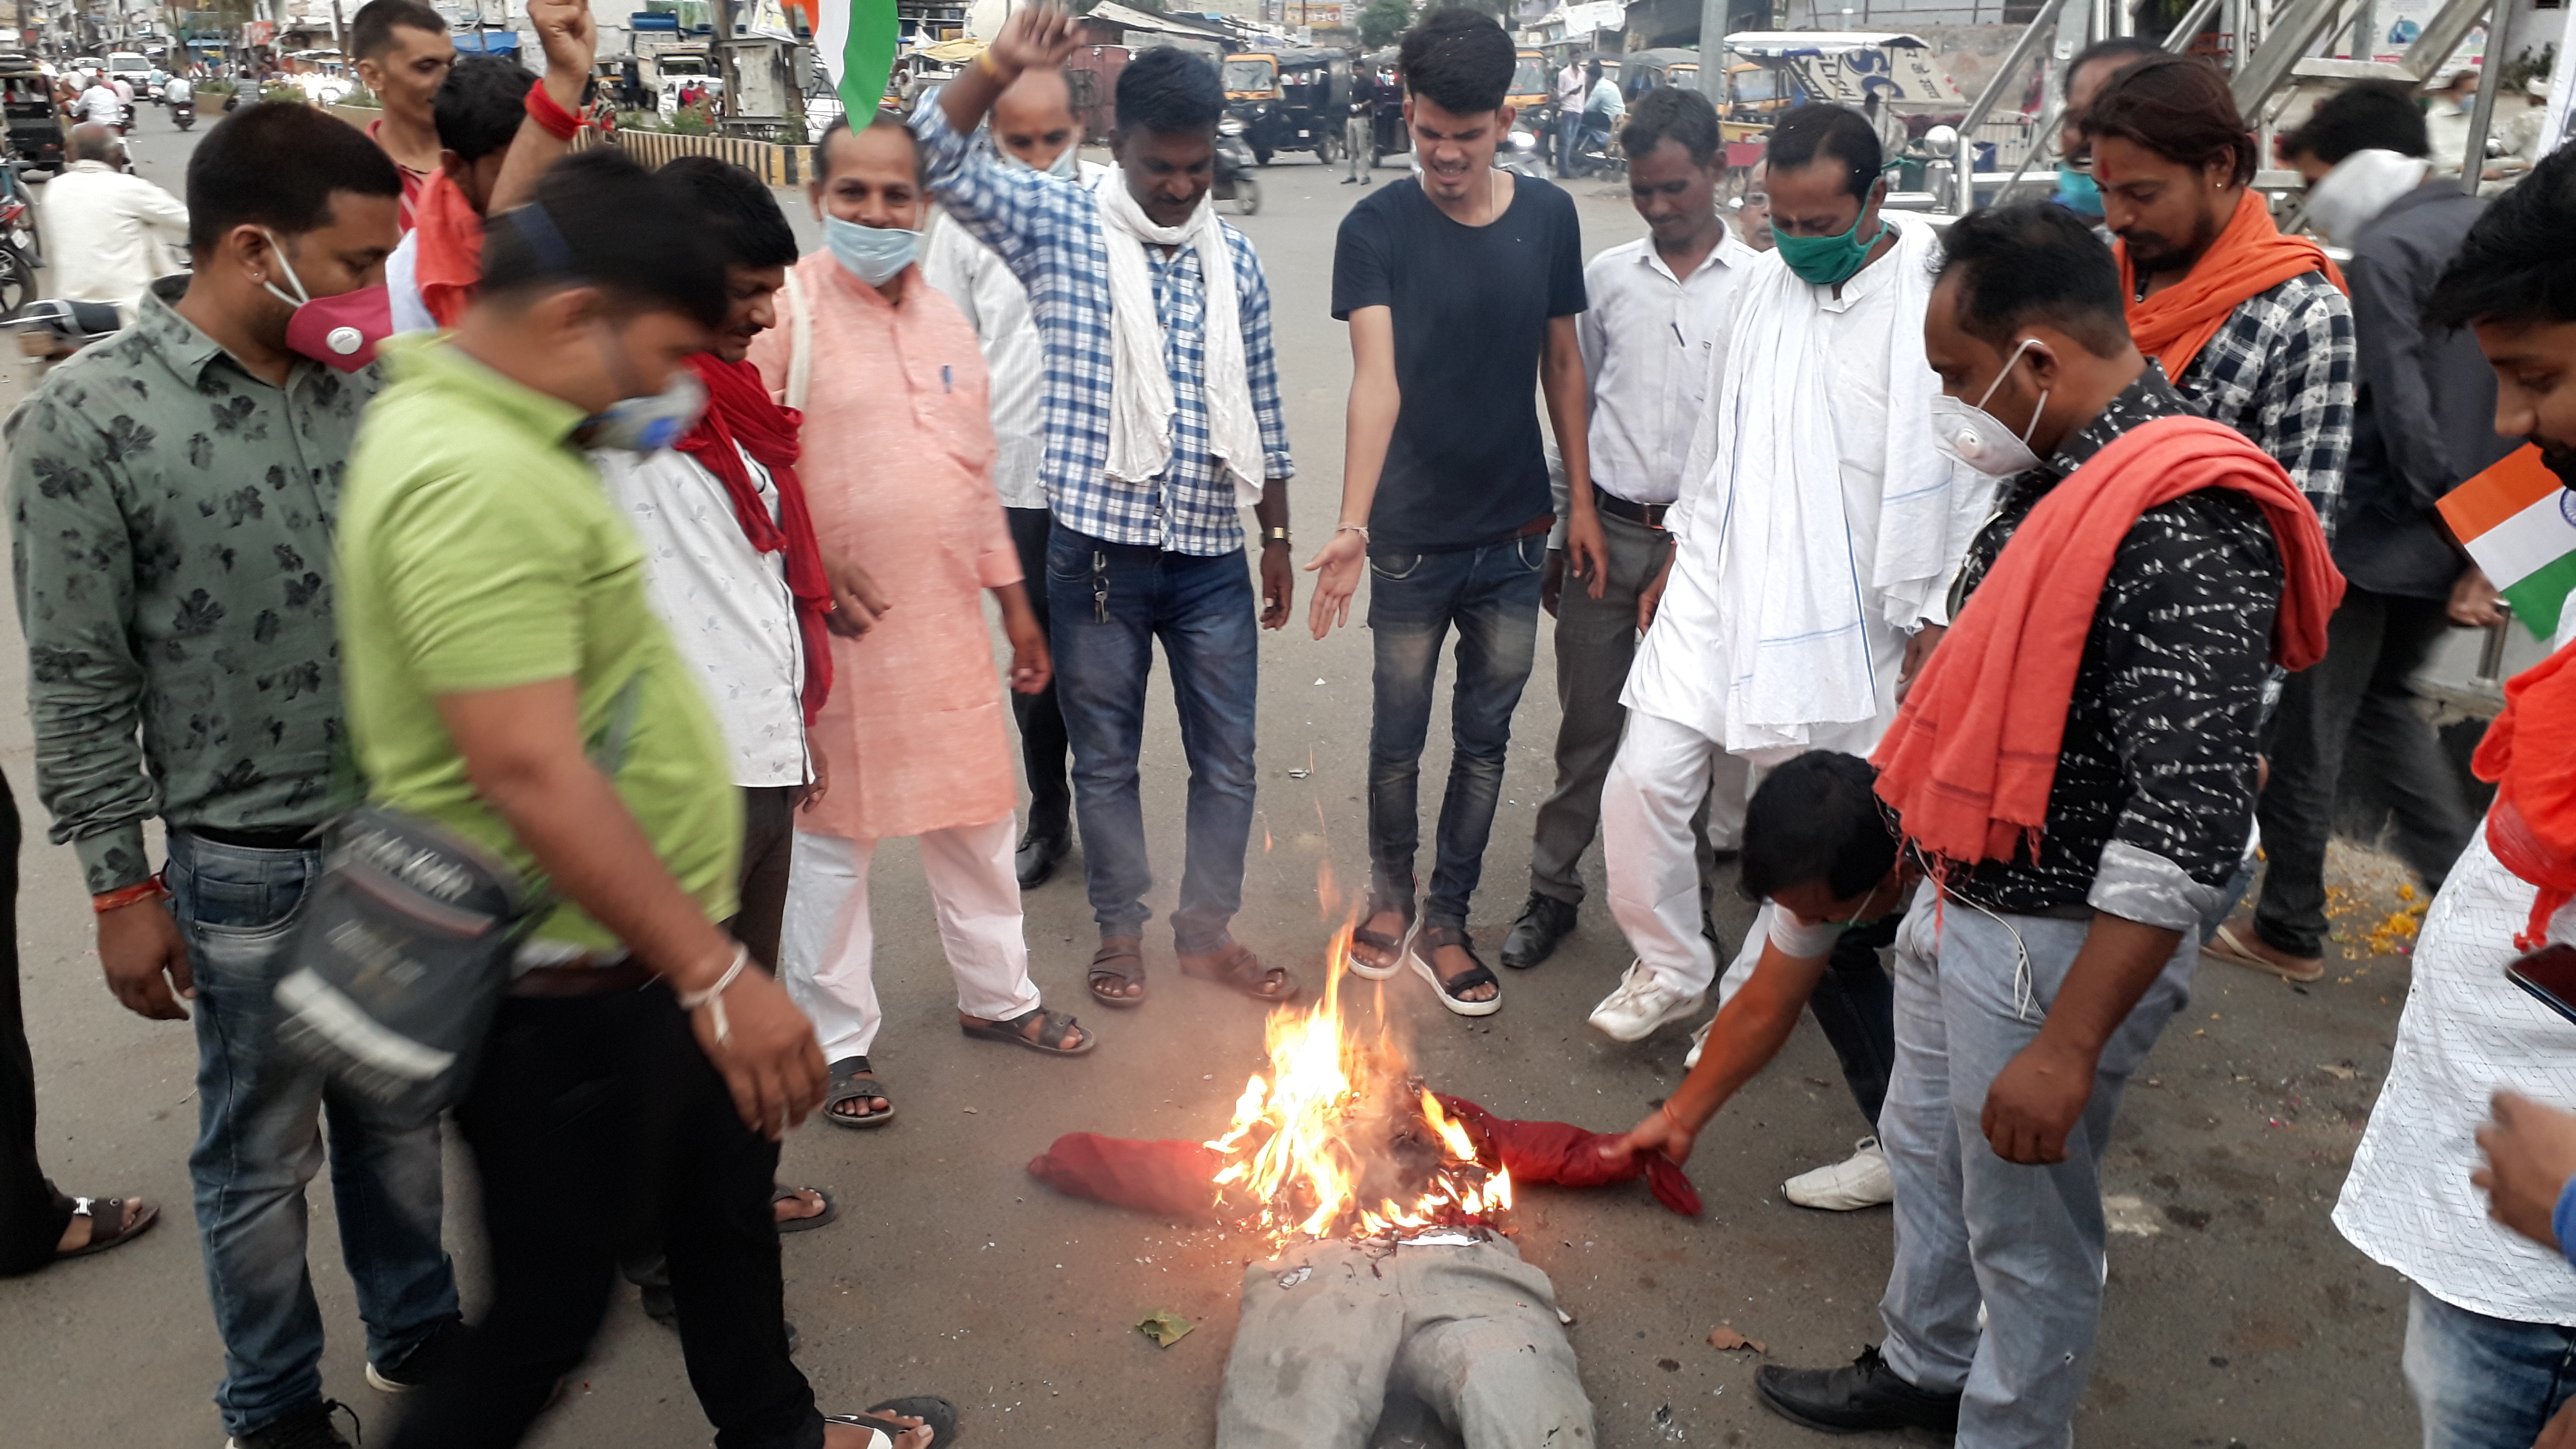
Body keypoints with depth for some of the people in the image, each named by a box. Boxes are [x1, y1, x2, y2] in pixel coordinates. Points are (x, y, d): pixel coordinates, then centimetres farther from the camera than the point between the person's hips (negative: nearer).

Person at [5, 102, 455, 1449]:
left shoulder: (362, 384, -1)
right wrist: (120, 885, -7)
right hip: (252, 865, -4)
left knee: (397, 1111, 21)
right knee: (262, 1154, 14)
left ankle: (416, 1332, 42)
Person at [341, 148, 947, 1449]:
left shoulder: (476, 417, 9)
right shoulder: (470, 478, -26)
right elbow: (528, 769, -31)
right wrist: (714, 974, -28)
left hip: (635, 954, 11)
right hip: (565, 985, -11)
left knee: (723, 1187, 25)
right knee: (551, 1307, 8)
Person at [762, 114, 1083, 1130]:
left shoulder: (947, 321, 12)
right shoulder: (788, 310, -8)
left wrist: (1014, 602, 18)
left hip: (947, 621, 6)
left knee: (975, 818, 17)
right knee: (834, 835, 6)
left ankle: (996, 993, 37)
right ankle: (838, 1042, 23)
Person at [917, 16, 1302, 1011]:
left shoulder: (1235, 262, 6)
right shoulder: (1058, 227, -2)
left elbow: (1261, 412, 12)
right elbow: (940, 162, -15)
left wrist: (1278, 540, 14)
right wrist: (1001, 66, -29)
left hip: (1211, 554, 3)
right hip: (1097, 550, -2)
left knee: (1227, 755, 9)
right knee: (1105, 754, 10)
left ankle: (1207, 932, 28)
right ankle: (1121, 928, 29)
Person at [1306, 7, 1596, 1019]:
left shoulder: (1548, 217, 0)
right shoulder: (1375, 230, -11)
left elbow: (1563, 362, 8)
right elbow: (1376, 377, -22)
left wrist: (1580, 499, 7)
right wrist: (1352, 522, -34)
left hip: (1514, 535, 3)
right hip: (1411, 538, -3)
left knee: (1485, 737, 11)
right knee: (1398, 737, 11)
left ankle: (1445, 925, 26)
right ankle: (1391, 891, 37)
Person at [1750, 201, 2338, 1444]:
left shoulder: (2182, 531, -27)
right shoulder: (2064, 476, 3)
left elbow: (2187, 828, -29)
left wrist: (2068, 1049, -27)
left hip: (2052, 944, -10)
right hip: (1962, 903, 10)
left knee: (2024, 1229, 11)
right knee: (1925, 1150, 26)